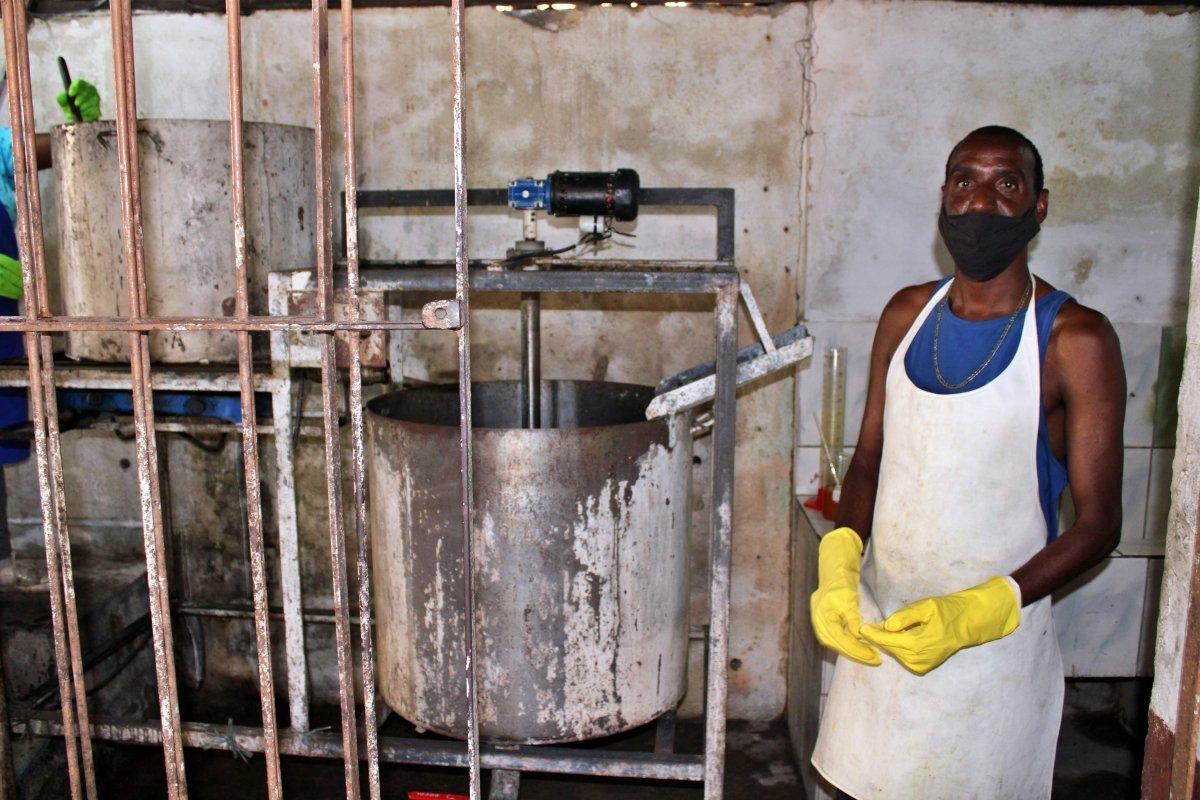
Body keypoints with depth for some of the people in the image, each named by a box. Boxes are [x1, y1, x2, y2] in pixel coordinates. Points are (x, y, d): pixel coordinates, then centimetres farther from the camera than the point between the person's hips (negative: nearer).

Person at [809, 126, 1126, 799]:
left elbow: (1098, 523, -10)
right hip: (876, 627, 4)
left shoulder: (1076, 340, -11)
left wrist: (976, 612, -22)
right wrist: (839, 557, -9)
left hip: (993, 644, -4)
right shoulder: (907, 314, 3)